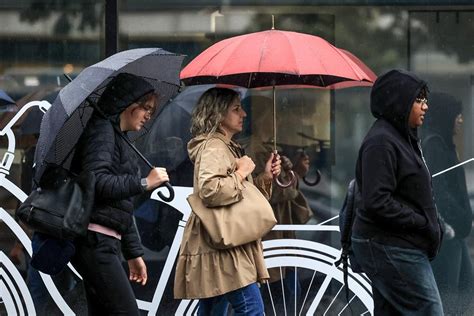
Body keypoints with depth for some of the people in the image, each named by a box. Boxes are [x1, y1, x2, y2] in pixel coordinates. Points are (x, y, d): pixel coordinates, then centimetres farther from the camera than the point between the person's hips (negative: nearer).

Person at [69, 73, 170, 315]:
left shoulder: (120, 140, 24)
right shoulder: (102, 130, -6)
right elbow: (96, 181, -23)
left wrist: (134, 253, 28)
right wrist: (144, 183, -17)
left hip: (107, 241, 10)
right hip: (94, 239, -10)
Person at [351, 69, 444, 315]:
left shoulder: (402, 138, 16)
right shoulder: (380, 142, -15)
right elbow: (377, 203, -22)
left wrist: (433, 226, 5)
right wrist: (424, 225, -16)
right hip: (390, 248, -10)